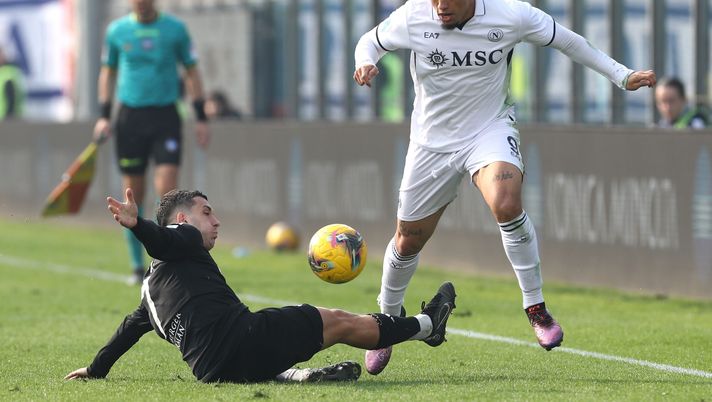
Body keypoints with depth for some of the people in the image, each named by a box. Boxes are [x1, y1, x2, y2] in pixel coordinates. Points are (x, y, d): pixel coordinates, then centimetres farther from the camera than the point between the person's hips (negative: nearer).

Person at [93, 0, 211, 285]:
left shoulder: (175, 28, 1)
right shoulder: (117, 30, 4)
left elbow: (191, 72, 8)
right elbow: (108, 72, 14)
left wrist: (201, 117, 3)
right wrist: (104, 116, 5)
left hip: (165, 116, -1)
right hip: (130, 117, 1)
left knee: (167, 189, -13)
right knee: (133, 194, 3)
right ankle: (137, 267, 13)